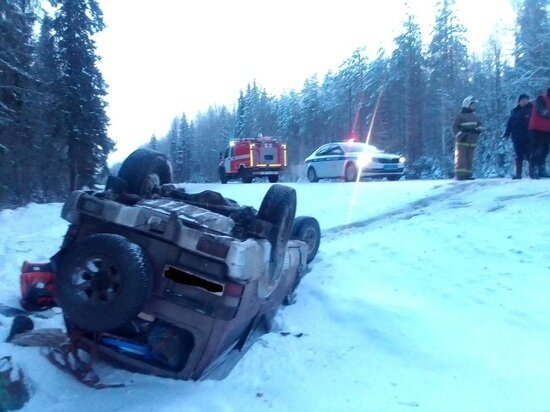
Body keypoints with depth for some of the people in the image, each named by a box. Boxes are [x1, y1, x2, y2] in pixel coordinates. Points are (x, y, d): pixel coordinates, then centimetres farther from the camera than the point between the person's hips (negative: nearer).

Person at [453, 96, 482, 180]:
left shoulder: (474, 116, 13)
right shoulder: (460, 116, -6)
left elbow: (479, 124, 22)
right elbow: (455, 127, -8)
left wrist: (478, 130, -1)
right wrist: (461, 135, -18)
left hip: (472, 142, 6)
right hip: (462, 142, -6)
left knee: (469, 159, 6)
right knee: (461, 159, -9)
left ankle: (467, 175, 9)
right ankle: (459, 175, -8)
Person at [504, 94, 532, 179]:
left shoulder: (531, 109, 3)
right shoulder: (514, 111, 10)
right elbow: (510, 123, 11)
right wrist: (506, 134, 3)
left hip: (528, 137, -2)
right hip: (517, 137, 2)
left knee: (529, 155, -4)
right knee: (519, 156, 6)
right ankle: (518, 173, 9)